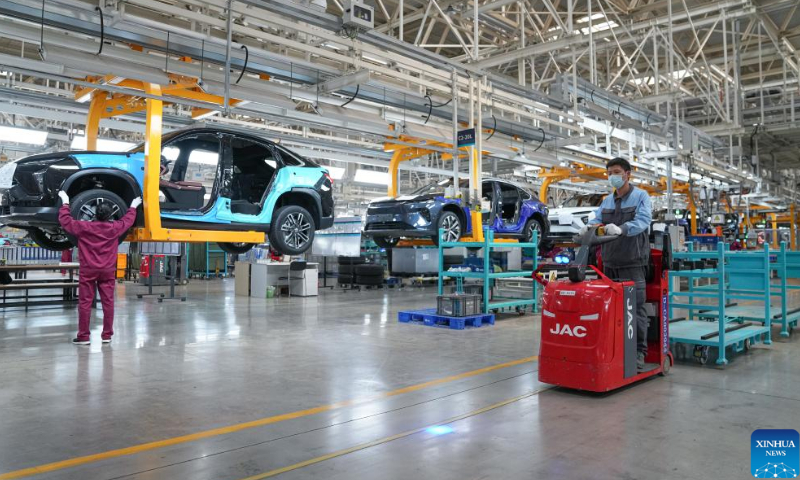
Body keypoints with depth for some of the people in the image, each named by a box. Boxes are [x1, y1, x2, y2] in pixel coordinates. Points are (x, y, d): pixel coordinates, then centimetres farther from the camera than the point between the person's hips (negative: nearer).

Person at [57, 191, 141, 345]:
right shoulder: (115, 228, -2)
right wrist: (133, 207, 33)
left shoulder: (84, 227, -8)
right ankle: (107, 335, 7)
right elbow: (128, 220, 16)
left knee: (85, 302, 2)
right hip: (108, 271, 2)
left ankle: (83, 336, 3)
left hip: (88, 270, -2)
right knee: (108, 302, 5)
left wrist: (65, 203, 15)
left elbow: (65, 220, 3)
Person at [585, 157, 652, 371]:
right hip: (610, 262, 6)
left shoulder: (641, 197, -2)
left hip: (633, 262, -6)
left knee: (635, 307, -5)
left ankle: (638, 351, 2)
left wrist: (621, 228, -37)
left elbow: (643, 220, -18)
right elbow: (597, 219, 5)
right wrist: (589, 227, -19)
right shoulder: (606, 201, 16)